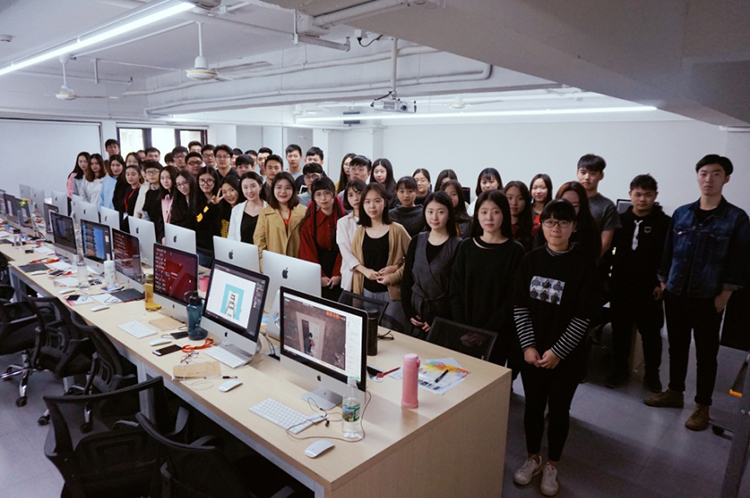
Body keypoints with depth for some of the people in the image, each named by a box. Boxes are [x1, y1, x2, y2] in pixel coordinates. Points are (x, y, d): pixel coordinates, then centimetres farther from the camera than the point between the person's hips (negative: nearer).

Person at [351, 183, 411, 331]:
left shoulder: (397, 230, -6)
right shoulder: (360, 231, 7)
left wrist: (393, 276, -15)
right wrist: (365, 270, -7)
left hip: (391, 292, -4)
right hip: (366, 291, 4)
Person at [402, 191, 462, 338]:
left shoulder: (457, 246, -8)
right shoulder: (417, 241, 4)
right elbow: (407, 279, 6)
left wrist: (438, 320, -12)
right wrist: (408, 311, -3)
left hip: (442, 313, -3)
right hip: (416, 312, 4)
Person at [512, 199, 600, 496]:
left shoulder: (583, 265, -10)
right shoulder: (531, 260, -2)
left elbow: (583, 316, -11)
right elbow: (520, 305, -2)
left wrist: (557, 352, -13)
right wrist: (528, 346, -9)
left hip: (566, 355, -2)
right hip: (531, 351, 2)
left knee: (559, 409, 11)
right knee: (533, 405, 13)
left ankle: (551, 466, 32)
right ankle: (533, 459, 34)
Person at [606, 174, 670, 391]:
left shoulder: (665, 223, -5)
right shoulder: (621, 219, 4)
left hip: (649, 289, -2)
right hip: (621, 286, 3)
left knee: (651, 332, 9)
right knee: (620, 330, 11)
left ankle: (652, 374, 25)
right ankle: (620, 370, 25)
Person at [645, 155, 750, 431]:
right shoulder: (681, 214, 5)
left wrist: (723, 297, -9)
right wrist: (663, 283, 6)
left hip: (708, 300, -3)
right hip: (676, 295, 3)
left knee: (706, 353, 7)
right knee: (677, 346, 14)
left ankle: (702, 406, 20)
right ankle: (674, 392, 30)